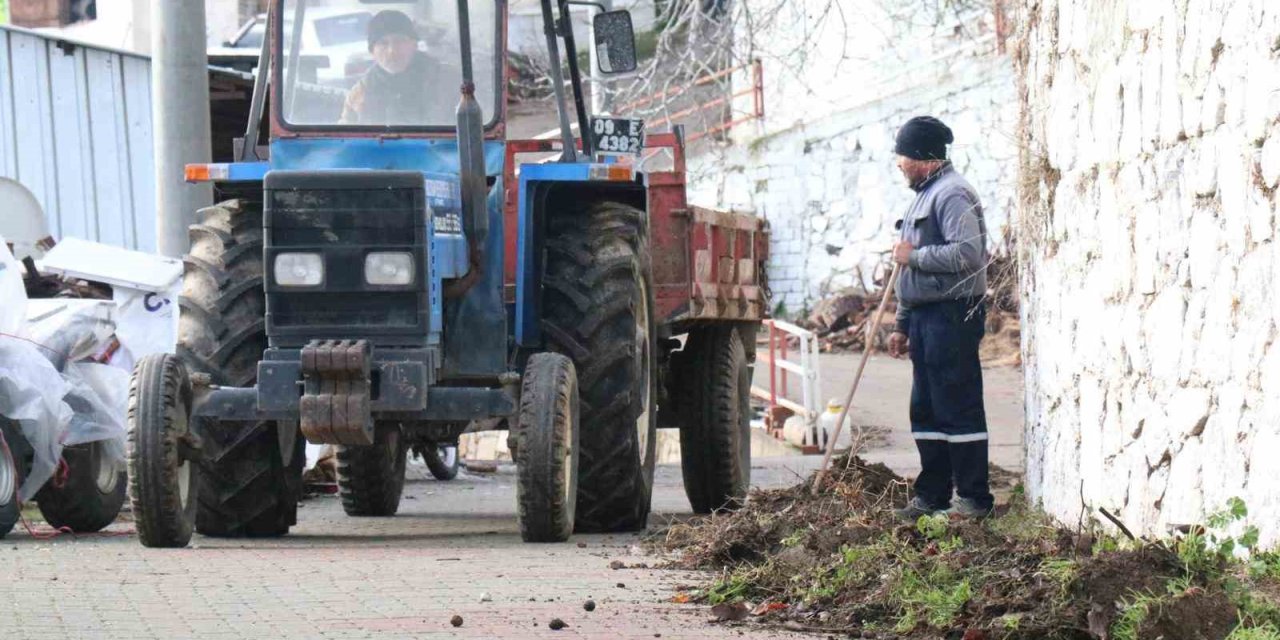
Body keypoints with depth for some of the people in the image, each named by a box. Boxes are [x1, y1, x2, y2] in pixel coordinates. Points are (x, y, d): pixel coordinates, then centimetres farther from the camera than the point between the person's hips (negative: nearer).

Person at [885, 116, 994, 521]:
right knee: (926, 410, 12)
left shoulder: (952, 195, -11)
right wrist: (902, 325, 25)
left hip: (951, 316, -10)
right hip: (925, 317, 10)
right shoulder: (925, 195, 21)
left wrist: (914, 256, -14)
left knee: (958, 409, -8)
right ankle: (933, 496, 17)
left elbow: (967, 254, -25)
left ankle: (973, 499, -5)